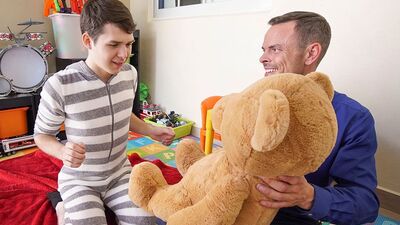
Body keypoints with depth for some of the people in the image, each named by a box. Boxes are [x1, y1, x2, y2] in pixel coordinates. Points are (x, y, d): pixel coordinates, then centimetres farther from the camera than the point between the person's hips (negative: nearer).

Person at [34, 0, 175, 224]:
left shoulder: (130, 74, -9)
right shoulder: (59, 86, -24)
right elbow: (42, 134, -7)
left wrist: (152, 131, -3)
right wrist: (62, 151, -28)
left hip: (120, 173, 3)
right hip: (80, 180, -3)